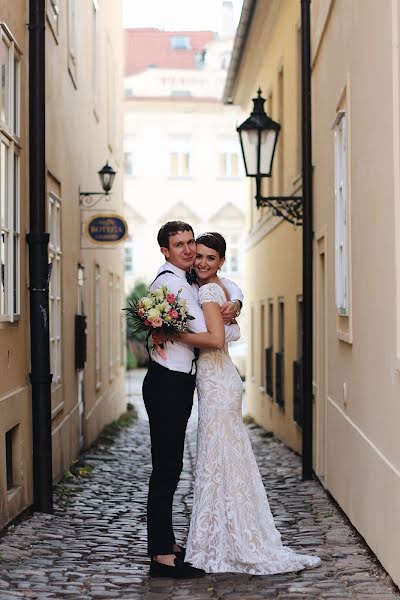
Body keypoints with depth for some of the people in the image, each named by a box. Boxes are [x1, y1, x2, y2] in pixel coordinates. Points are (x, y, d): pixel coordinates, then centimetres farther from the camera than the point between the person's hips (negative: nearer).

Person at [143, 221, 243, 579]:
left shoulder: (188, 279, 14)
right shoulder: (170, 282, -15)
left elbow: (226, 284, 24)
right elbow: (209, 336, -18)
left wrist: (234, 303, 1)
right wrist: (234, 328, 2)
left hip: (178, 384, 10)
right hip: (167, 384, -10)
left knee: (170, 467, 15)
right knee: (166, 468, -9)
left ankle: (166, 544, 25)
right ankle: (162, 556, -7)